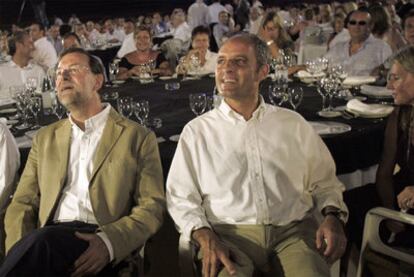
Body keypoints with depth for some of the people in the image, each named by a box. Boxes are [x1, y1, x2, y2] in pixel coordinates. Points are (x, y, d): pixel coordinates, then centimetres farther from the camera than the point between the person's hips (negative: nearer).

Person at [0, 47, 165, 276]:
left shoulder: (138, 137, 10)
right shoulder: (45, 138, 22)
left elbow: (151, 207, 2)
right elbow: (22, 203, 16)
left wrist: (108, 241, -18)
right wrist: (19, 251, -6)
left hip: (98, 249, -2)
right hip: (47, 240, 3)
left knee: (42, 242, -34)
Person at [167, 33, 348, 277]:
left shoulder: (293, 124, 15)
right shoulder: (197, 131, 11)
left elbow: (324, 181, 18)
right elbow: (181, 197, 6)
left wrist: (333, 217, -2)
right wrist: (206, 238, -11)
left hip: (293, 230, 2)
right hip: (230, 233, -1)